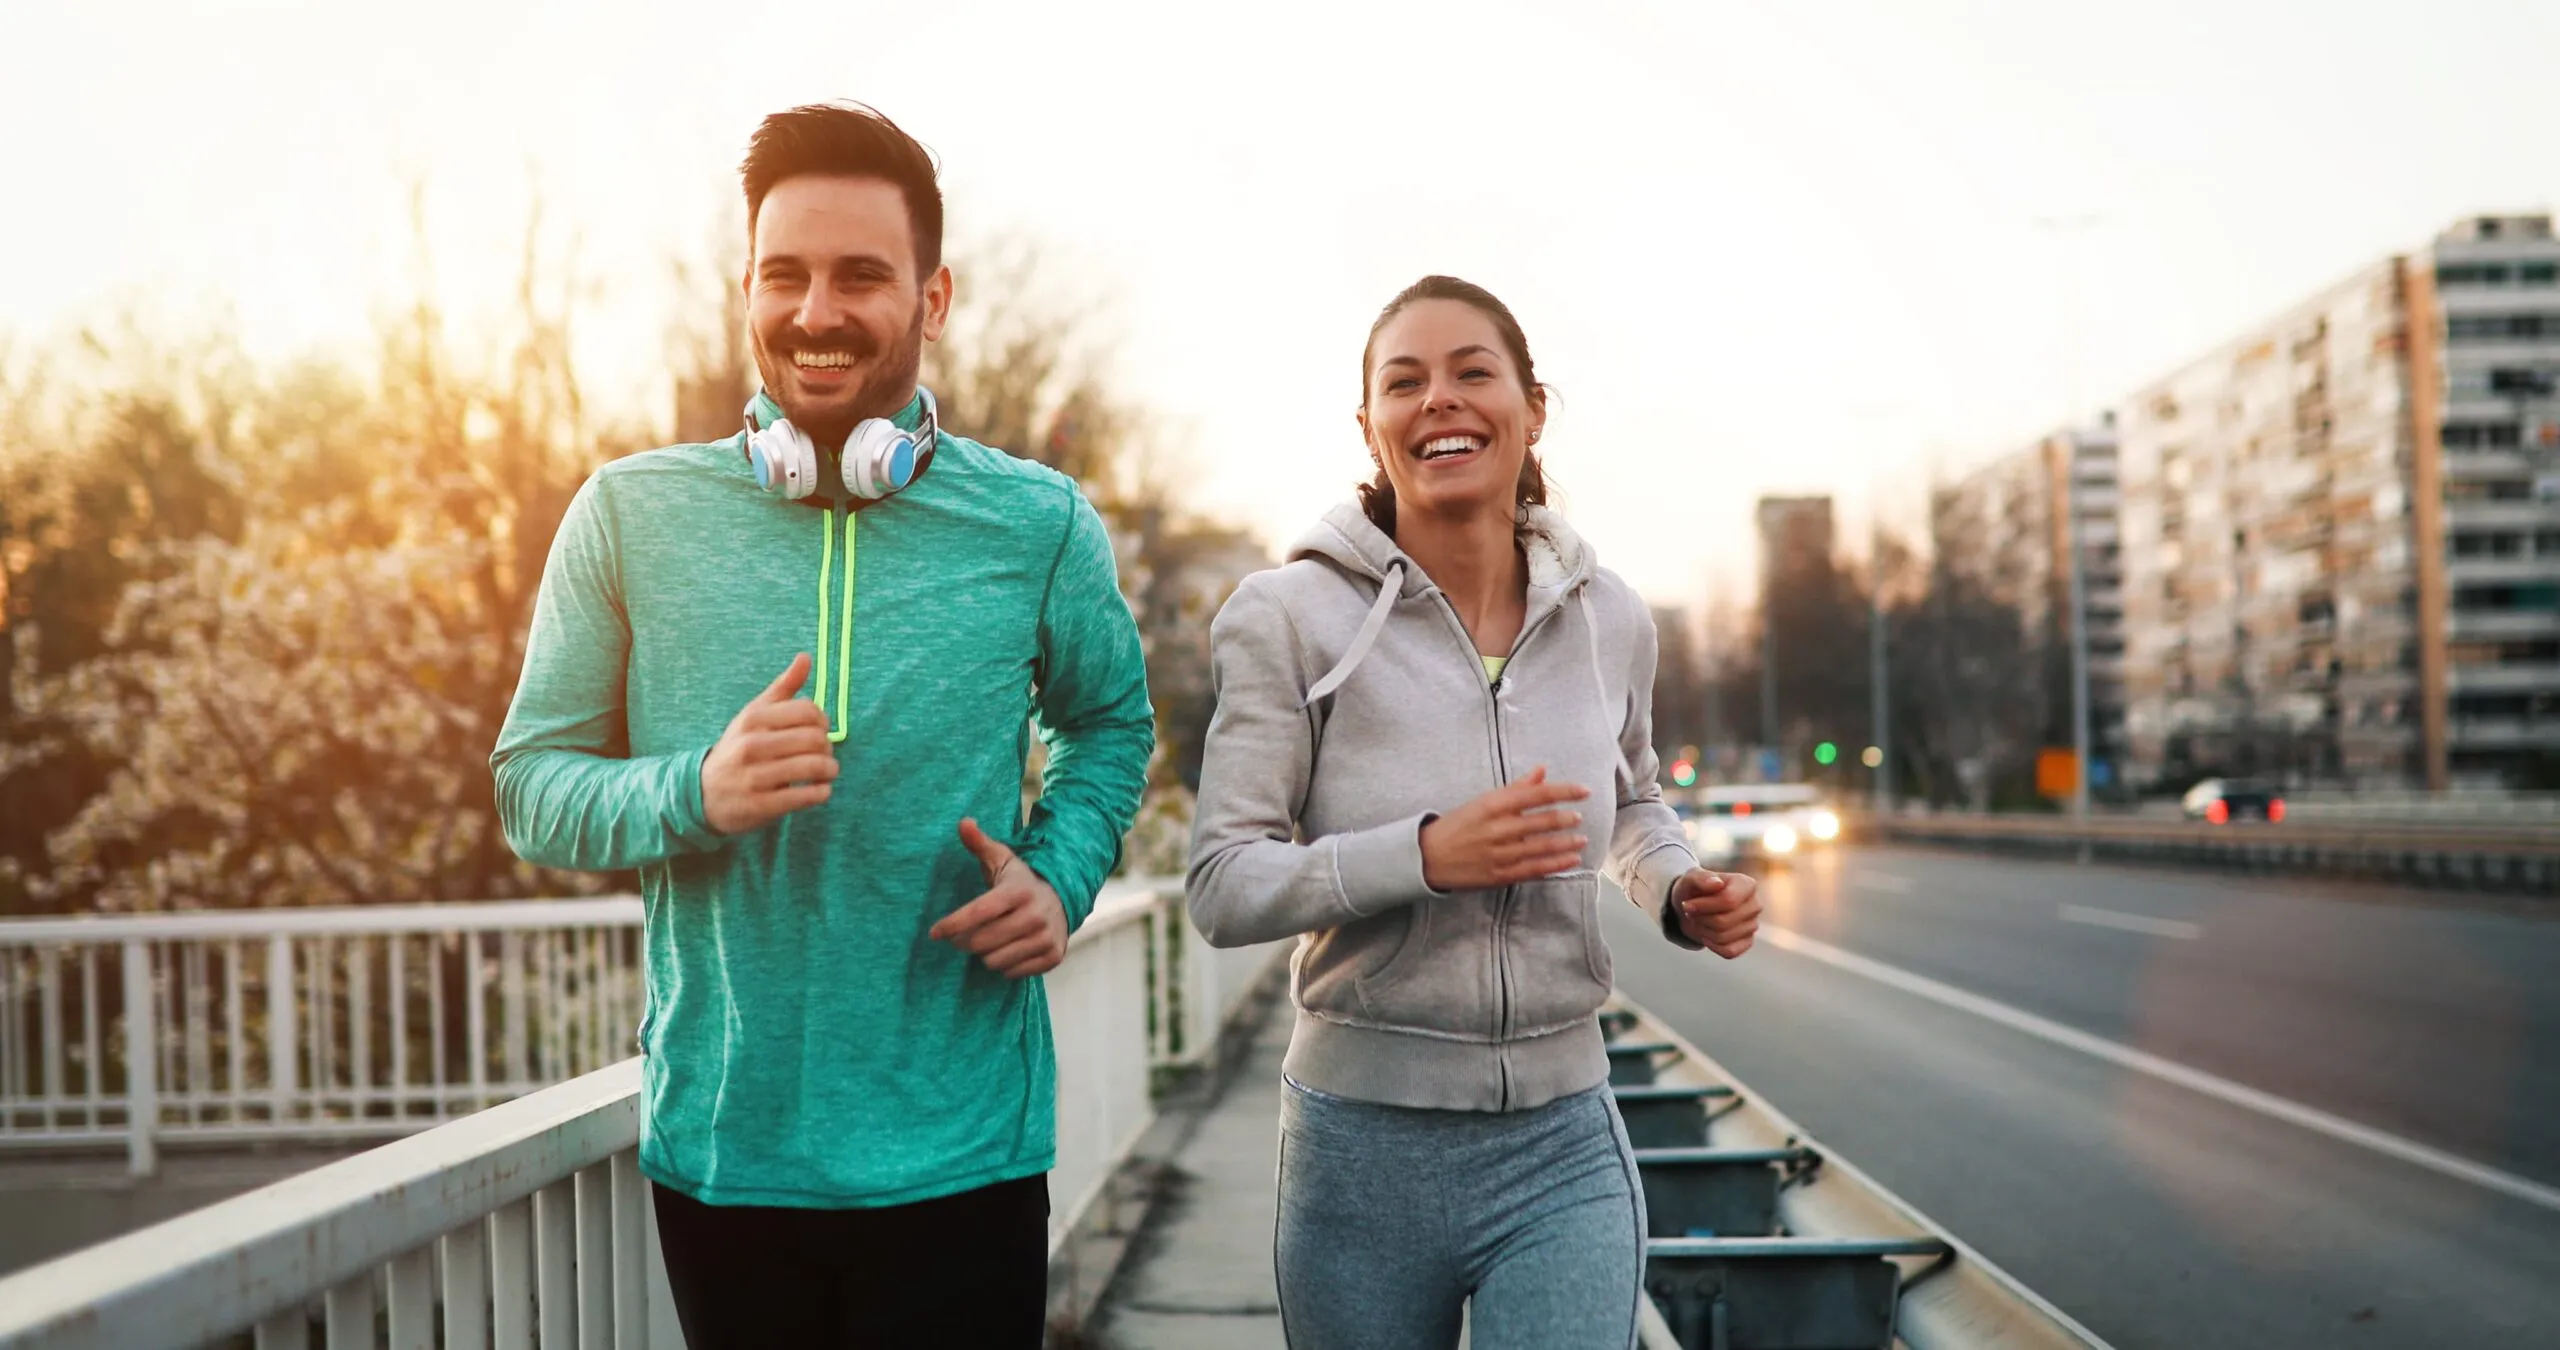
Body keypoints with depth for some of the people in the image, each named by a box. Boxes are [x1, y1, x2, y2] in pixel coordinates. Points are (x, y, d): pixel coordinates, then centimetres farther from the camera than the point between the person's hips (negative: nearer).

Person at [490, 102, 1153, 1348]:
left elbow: (1110, 724, 15)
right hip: (720, 1150, 1)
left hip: (961, 1155, 0)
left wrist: (1059, 876, -4)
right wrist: (695, 793, -20)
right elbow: (529, 783, 0)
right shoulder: (631, 516, -2)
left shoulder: (1038, 524, -1)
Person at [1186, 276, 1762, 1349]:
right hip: (1364, 1146, -2)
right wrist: (1425, 855, -25)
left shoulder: (1608, 618, 4)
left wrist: (1680, 894, 1)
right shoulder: (1291, 616, -8)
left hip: (1562, 1152, 2)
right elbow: (1222, 888, -11)